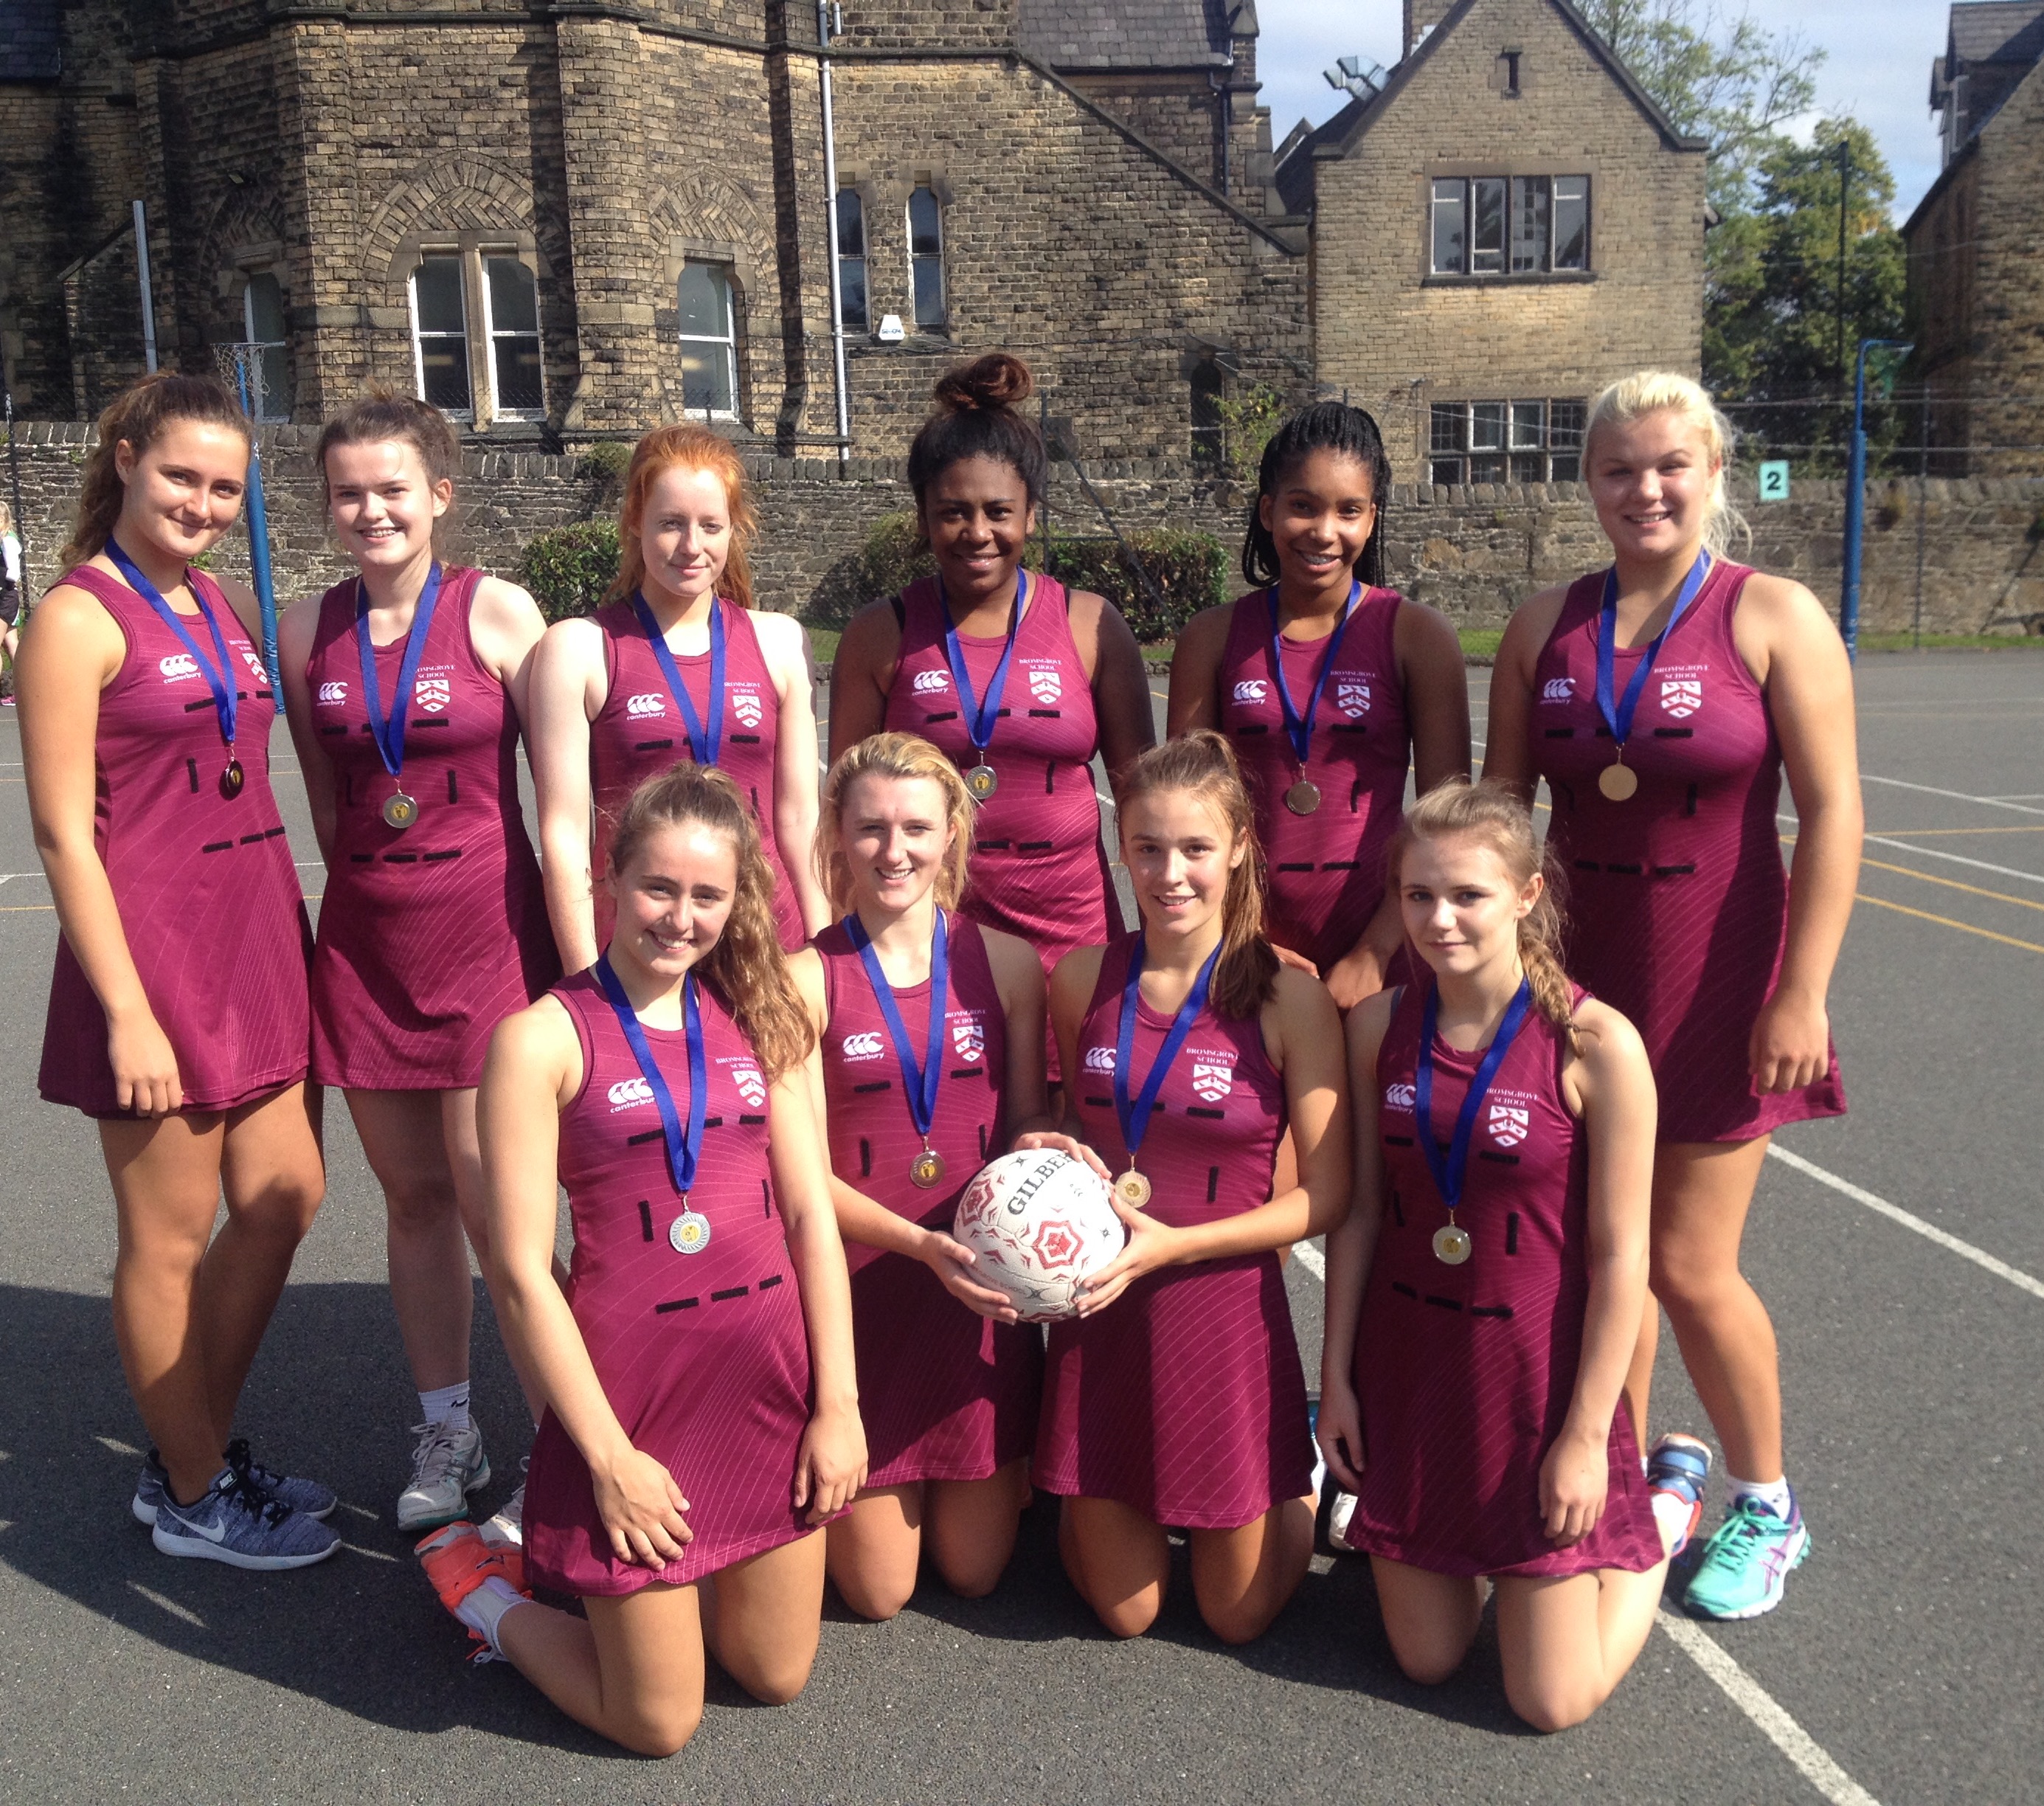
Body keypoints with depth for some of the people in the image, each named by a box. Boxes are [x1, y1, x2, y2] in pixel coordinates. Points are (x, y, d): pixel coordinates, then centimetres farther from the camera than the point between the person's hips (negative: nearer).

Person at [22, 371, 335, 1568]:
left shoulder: (227, 607, 12)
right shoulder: (80, 620, -10)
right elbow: (64, 829, -14)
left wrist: (295, 930, 14)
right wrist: (126, 1012, -17)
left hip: (256, 940, 8)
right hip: (154, 952, -8)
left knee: (286, 1198, 13)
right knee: (172, 1238, 5)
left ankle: (201, 1454, 32)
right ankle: (195, 1499, 24)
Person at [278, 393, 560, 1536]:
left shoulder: (498, 611, -5)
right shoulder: (311, 631, 6)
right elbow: (323, 792, 17)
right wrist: (370, 883, 13)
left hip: (487, 926, -4)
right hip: (367, 937, 4)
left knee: (491, 1198, -6)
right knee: (413, 1194, 11)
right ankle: (448, 1432, 27)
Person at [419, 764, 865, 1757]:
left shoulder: (758, 1018, 4)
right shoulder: (544, 1036, -11)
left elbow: (812, 1215, 4)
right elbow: (520, 1273, -12)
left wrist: (838, 1403, 0)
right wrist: (608, 1456, -12)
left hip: (775, 1378, 5)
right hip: (634, 1388, -5)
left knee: (776, 1676, 18)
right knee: (660, 1724, 9)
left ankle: (599, 1566, 40)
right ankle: (483, 1589, 33)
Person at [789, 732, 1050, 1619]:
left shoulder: (1006, 963, 0)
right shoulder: (806, 979, -8)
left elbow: (1029, 1122, 6)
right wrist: (920, 1243, -23)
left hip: (983, 1287, 2)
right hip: (860, 1288, -2)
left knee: (975, 1570, 11)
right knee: (876, 1592, 6)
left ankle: (1002, 1471, 42)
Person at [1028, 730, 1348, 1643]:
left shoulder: (1288, 996, -11)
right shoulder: (1082, 977, -2)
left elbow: (1326, 1195, -10)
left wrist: (1171, 1244, -18)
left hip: (1227, 1309, -2)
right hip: (1101, 1314, 2)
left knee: (1238, 1616, 13)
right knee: (1124, 1611, 13)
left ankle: (1300, 1476, 40)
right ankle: (1100, 1501, 42)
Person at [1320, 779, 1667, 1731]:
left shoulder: (1596, 1043, -18)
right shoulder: (1378, 1025, -5)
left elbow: (1619, 1256, -13)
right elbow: (1360, 1210, 2)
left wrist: (1587, 1436, -12)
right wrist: (1337, 1374, 3)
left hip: (1534, 1376, -3)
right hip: (1407, 1368, 4)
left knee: (1552, 1703, 5)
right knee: (1426, 1660, 12)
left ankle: (1659, 1519, 30)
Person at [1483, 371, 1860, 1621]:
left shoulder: (1775, 617, -7)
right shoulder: (1545, 628, 5)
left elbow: (1832, 813, -10)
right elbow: (1499, 808, 8)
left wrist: (1801, 994, -14)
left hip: (1717, 988, -4)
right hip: (1576, 976, 4)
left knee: (1691, 1270, 2)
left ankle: (1767, 1507, 27)